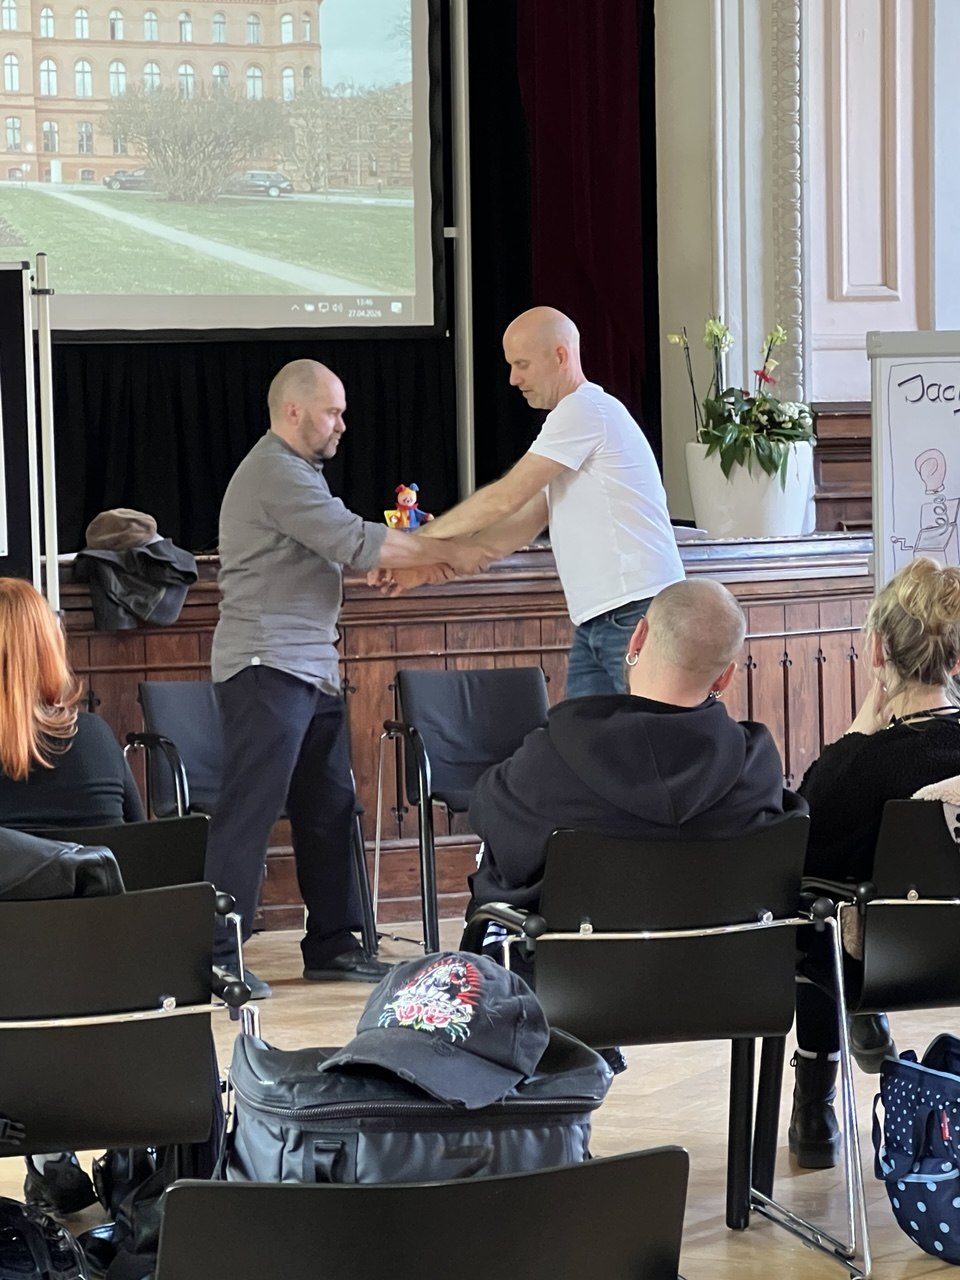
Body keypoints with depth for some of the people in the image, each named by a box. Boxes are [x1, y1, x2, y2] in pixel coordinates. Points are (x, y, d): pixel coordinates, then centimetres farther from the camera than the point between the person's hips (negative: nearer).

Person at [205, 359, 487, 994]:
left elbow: (343, 549, 18)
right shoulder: (275, 473, -13)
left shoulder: (298, 471, 21)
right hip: (267, 667, -11)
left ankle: (332, 945, 17)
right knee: (250, 812, -9)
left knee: (329, 810, 11)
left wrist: (425, 556, 4)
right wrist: (448, 553, -10)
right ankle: (218, 959, -7)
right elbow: (356, 543, -18)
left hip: (311, 668, 11)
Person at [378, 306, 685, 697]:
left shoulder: (585, 409, -9)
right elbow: (518, 528, 20)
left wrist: (420, 539, -2)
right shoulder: (572, 417, 22)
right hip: (595, 622, 10)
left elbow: (505, 500, -12)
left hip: (637, 614, -10)